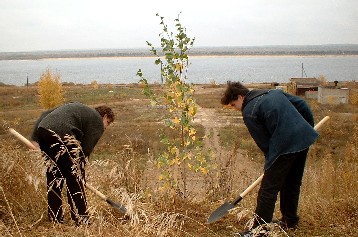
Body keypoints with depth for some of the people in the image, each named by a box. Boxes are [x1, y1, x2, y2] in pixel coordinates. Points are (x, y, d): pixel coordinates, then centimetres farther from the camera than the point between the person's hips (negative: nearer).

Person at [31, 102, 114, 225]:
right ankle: (81, 221, 9)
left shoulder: (77, 108, 33)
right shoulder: (97, 122, 12)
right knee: (75, 178, 3)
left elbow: (45, 114, 27)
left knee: (54, 175, 18)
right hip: (61, 133, -8)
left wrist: (35, 139, 20)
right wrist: (79, 169, 17)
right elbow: (86, 149, 4)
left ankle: (55, 219, 27)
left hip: (42, 129, 8)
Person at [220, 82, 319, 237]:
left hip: (286, 147, -9)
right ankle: (290, 221, 38)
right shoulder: (275, 93, 17)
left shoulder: (248, 112, -5)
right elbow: (302, 105, 16)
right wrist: (309, 127, 24)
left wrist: (270, 160, 9)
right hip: (305, 138, 9)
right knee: (293, 183, 23)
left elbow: (263, 141, -4)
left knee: (268, 189, 0)